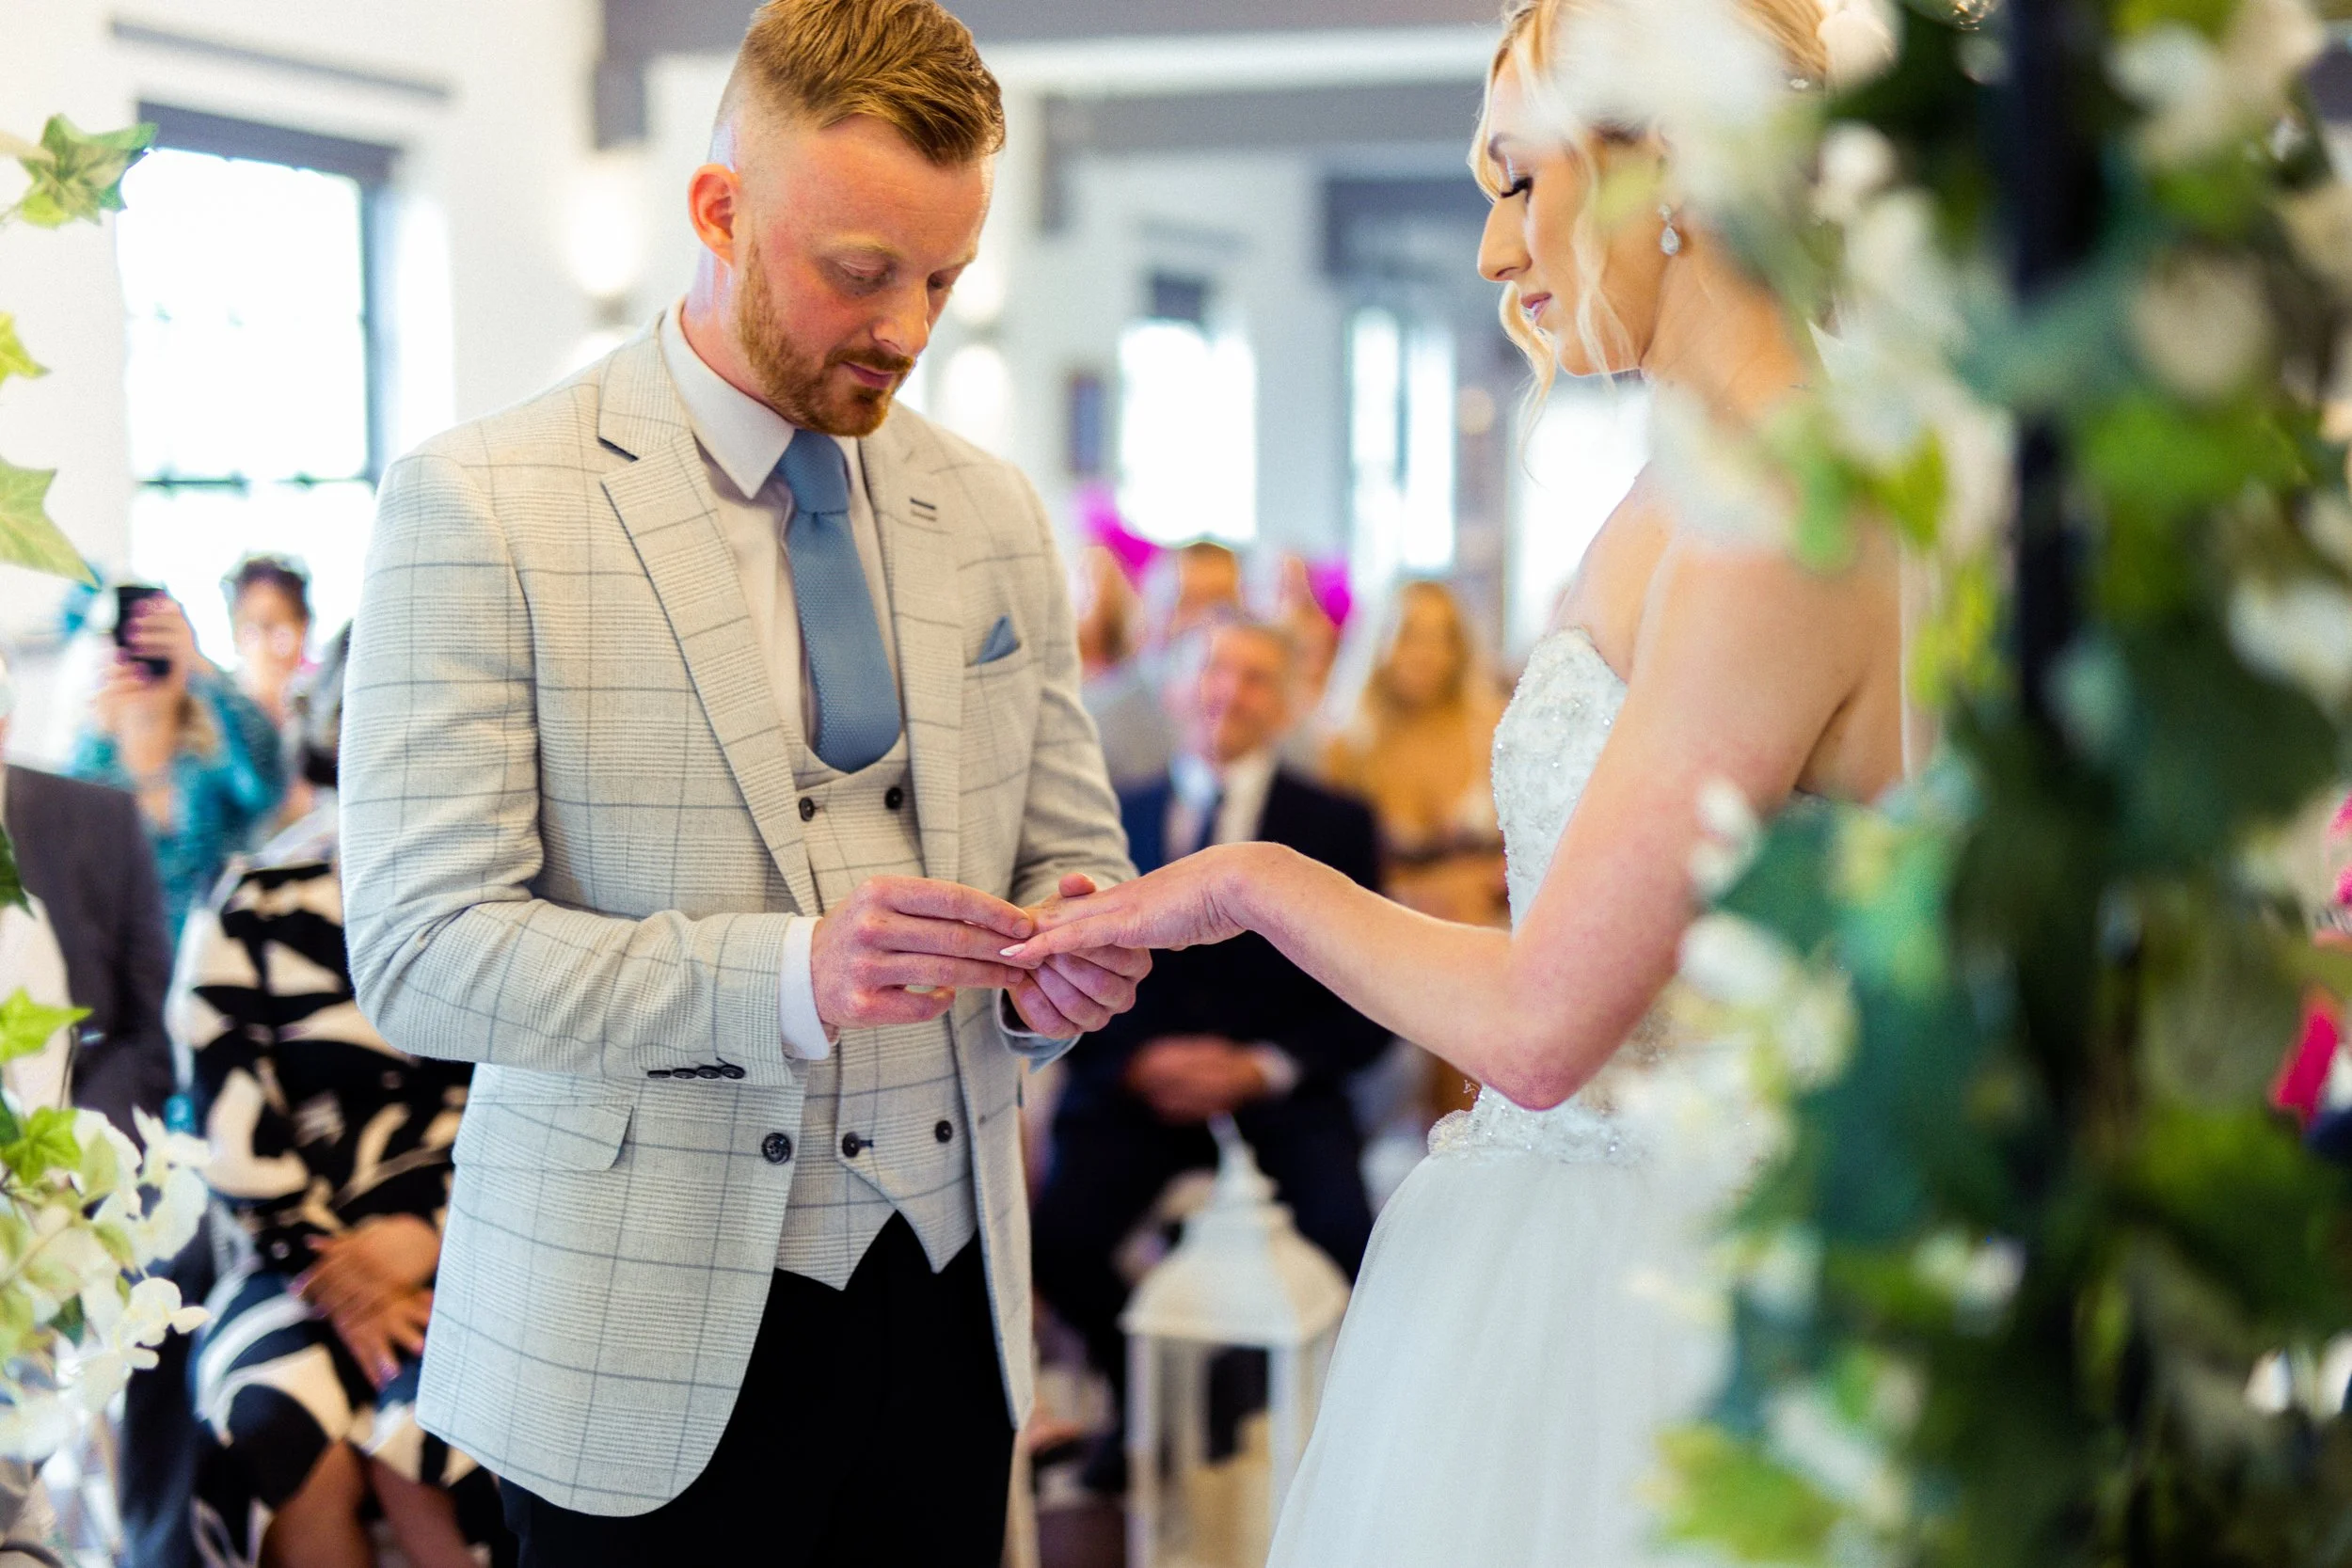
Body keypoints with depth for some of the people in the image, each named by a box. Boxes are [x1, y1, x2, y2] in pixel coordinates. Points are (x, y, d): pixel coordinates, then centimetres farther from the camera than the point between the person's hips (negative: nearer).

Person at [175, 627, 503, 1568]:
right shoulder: (256, 908, 8)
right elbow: (229, 1116, 3)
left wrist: (431, 1236, -10)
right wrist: (327, 1268, -7)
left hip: (464, 1244, -1)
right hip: (302, 1249, 1)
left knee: (414, 1453, -30)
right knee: (283, 1441, -29)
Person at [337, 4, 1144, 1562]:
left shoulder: (994, 514, 8)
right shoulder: (483, 506, -8)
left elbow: (1073, 849, 15)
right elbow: (422, 949, -14)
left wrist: (1067, 957, -9)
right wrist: (787, 974, -27)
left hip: (949, 1308, 5)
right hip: (649, 1334, -4)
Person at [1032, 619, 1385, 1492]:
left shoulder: (1337, 826, 7)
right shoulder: (1115, 816, 10)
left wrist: (1267, 1068, -13)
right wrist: (1135, 1062, -11)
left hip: (1279, 1092, -1)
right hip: (1135, 1085, 1)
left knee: (1353, 1248, -29)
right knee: (1056, 1238, -27)